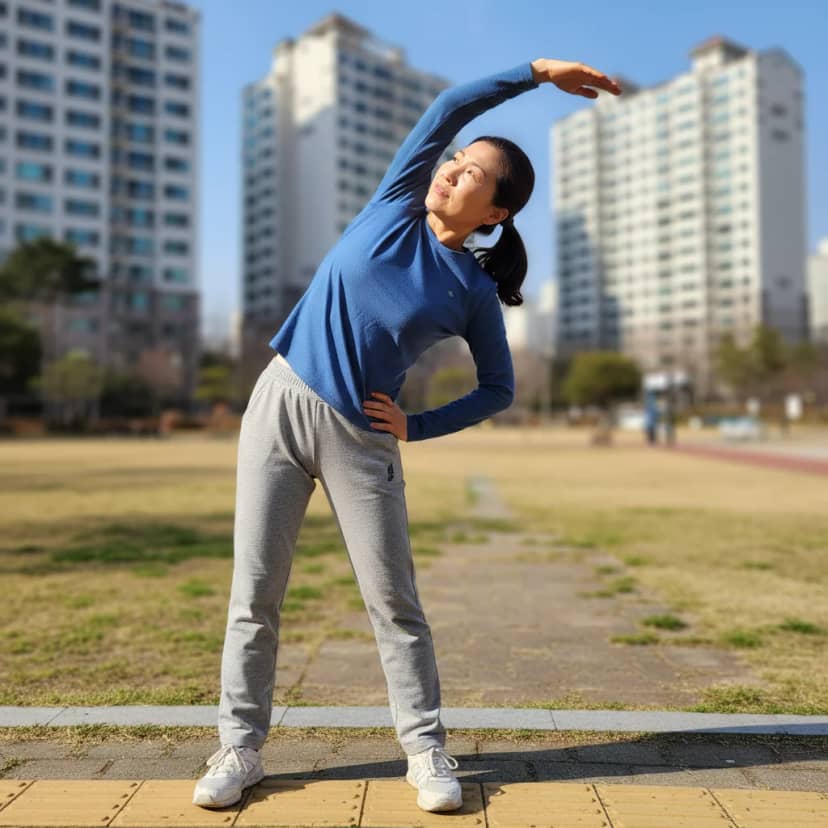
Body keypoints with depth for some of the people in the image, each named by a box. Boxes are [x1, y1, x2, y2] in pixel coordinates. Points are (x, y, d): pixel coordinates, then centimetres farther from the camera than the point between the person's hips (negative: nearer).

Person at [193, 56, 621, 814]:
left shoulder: (474, 290, -1)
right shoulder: (397, 206, 4)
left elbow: (500, 389, 5)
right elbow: (446, 111, 1)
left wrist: (417, 428, -4)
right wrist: (536, 72, 4)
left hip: (361, 439, -2)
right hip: (279, 404, 2)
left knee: (393, 601, 1)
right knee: (255, 594, 3)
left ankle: (426, 751, 16)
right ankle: (241, 747, 16)